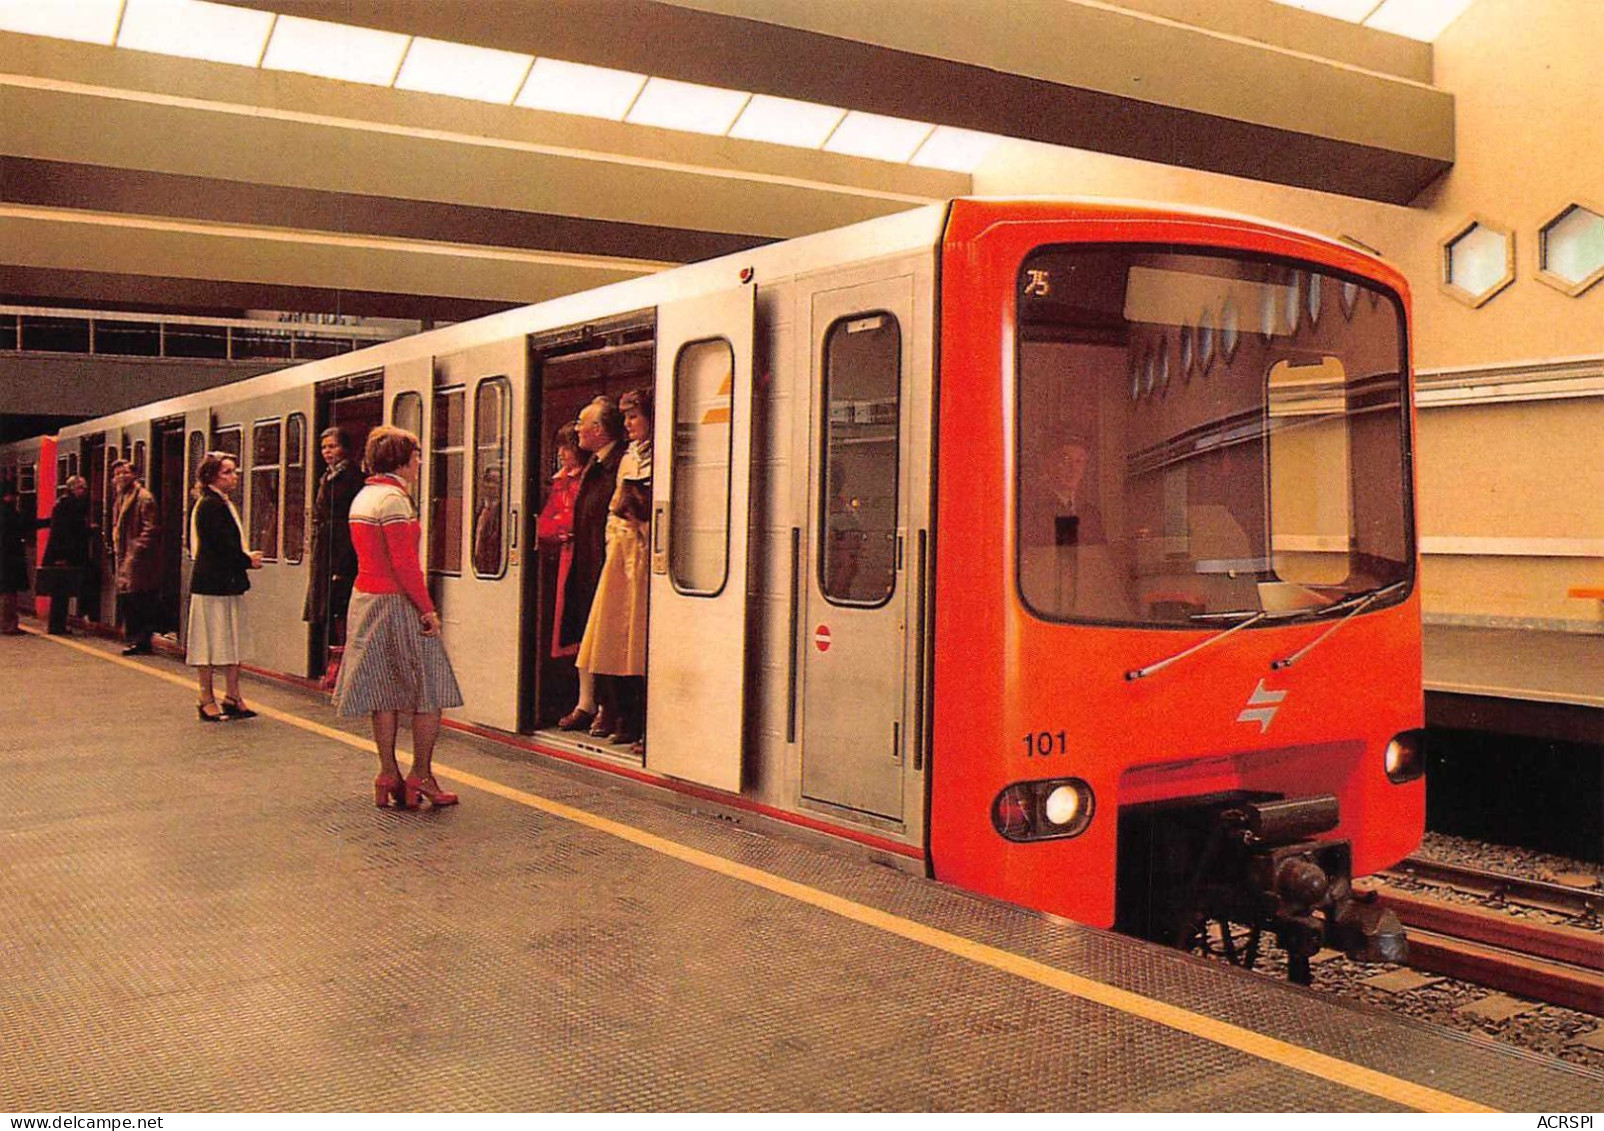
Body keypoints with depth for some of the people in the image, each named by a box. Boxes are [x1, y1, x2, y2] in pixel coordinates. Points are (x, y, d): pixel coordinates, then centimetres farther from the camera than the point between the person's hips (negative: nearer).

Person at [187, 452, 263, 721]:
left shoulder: (224, 504, 16)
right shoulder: (209, 505, -13)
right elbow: (222, 546, -18)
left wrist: (247, 557, 3)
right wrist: (248, 560, -5)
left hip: (229, 582, 10)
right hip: (213, 584, -10)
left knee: (233, 641, 10)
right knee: (211, 641, -1)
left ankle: (232, 697, 16)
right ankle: (207, 700, 7)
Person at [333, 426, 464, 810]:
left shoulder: (362, 497, 14)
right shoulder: (393, 499, -16)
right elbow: (404, 563, -21)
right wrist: (427, 609, -18)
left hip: (365, 599, 9)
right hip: (396, 604, -9)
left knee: (385, 691, 11)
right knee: (429, 691, -1)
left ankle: (388, 775, 14)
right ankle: (421, 776, 2)